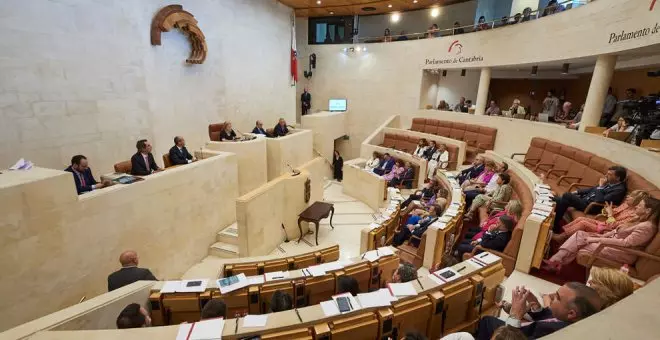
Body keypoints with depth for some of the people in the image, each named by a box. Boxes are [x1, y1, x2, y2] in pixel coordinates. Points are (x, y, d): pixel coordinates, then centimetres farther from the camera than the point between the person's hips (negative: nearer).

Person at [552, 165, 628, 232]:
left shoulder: (619, 189, -15)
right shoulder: (609, 183, 11)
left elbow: (599, 201, -24)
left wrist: (601, 186, -15)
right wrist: (577, 192, 13)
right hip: (584, 198, 9)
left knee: (566, 196, -25)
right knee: (557, 200, -7)